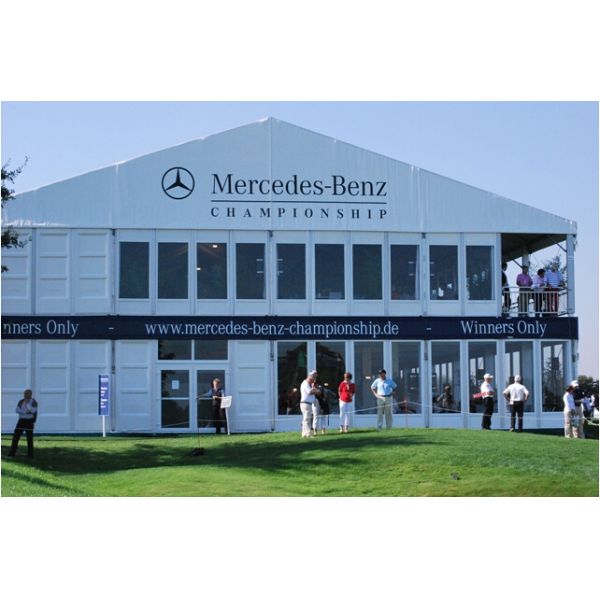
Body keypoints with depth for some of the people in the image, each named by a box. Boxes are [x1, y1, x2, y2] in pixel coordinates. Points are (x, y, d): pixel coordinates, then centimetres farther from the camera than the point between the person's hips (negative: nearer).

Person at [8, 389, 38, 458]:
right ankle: (12, 453, 3)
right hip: (21, 420, 4)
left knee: (29, 437, -6)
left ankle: (30, 454, 0)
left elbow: (33, 411, -19)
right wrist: (26, 412, -18)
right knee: (16, 436, -2)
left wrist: (27, 403, -21)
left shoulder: (34, 402, -5)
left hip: (30, 421, -4)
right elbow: (17, 410, -6)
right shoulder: (21, 401, 5)